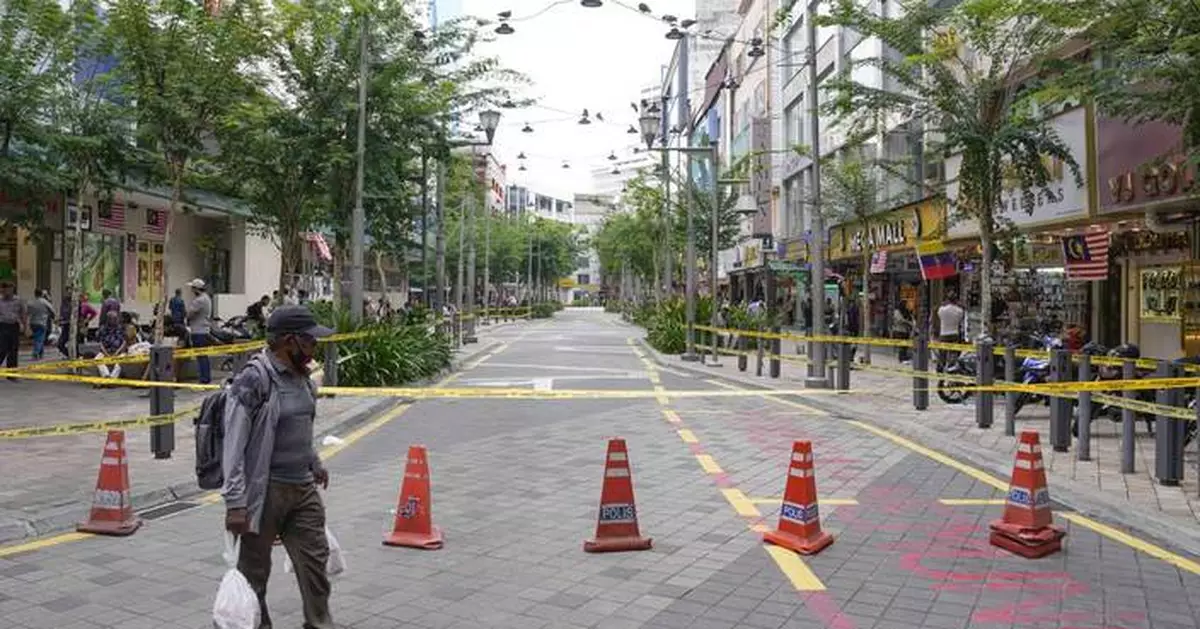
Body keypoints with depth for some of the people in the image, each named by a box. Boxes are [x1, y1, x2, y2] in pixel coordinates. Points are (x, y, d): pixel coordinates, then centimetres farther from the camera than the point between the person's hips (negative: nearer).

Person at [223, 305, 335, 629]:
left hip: (304, 487, 7)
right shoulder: (253, 381, -16)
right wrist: (235, 503, -19)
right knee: (255, 567, 10)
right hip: (265, 489, -7)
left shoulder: (302, 376, 7)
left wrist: (315, 464, 30)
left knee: (315, 559, 7)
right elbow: (234, 445, -17)